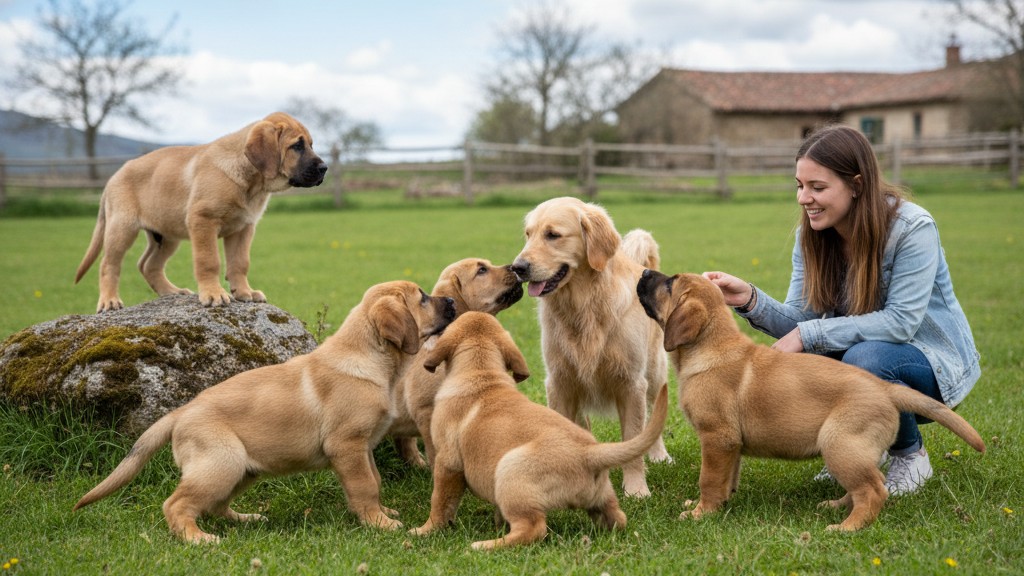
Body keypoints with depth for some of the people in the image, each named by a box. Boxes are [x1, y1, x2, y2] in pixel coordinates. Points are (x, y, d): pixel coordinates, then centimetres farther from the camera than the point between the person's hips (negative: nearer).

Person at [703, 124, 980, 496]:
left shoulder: (912, 229, -22)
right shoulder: (811, 235, -4)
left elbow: (901, 321, -28)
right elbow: (799, 320, -9)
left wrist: (809, 335, -31)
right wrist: (750, 300, -30)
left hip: (932, 359, -6)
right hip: (860, 351, 6)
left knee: (864, 358, -36)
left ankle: (910, 455, -7)